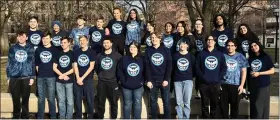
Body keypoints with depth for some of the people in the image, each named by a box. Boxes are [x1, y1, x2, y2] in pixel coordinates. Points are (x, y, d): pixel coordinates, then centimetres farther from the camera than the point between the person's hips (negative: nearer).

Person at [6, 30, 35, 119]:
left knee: (25, 99, 7)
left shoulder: (30, 48, 3)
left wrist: (32, 77, -1)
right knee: (15, 99, 8)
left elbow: (33, 63, 4)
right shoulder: (12, 48, 6)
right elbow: (9, 63, 9)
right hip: (14, 78, 1)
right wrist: (8, 77, 5)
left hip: (26, 78, -1)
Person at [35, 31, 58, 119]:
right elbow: (36, 63, 13)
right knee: (40, 99, 9)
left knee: (51, 98, 2)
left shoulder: (54, 50, 1)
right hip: (40, 77, 3)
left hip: (51, 77, -3)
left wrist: (52, 72, 0)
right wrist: (39, 72, 6)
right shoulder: (38, 50, 9)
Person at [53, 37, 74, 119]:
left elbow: (74, 68, -3)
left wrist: (64, 74, -8)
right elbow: (54, 67, 9)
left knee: (70, 101, -1)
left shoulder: (72, 54, 3)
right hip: (59, 81, 3)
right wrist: (62, 75, -5)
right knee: (61, 101, 8)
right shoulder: (58, 54, 12)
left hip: (69, 81, -3)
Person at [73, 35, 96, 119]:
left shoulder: (92, 52, -1)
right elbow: (75, 66, 4)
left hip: (88, 79, -2)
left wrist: (82, 77, -10)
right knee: (78, 99, 7)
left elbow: (91, 67, -6)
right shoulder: (76, 52, 7)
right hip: (78, 79, 2)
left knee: (90, 99, 1)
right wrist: (78, 78, -9)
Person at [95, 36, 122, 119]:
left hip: (113, 82, -2)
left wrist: (117, 77, 2)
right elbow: (96, 68, 17)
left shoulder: (117, 55, -3)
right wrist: (100, 75, 13)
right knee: (100, 102, 8)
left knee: (114, 102, 5)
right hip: (101, 82, 3)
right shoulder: (99, 56, 8)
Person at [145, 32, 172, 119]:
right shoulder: (148, 51, 5)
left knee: (166, 101, 1)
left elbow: (169, 66, -2)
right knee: (153, 101, 7)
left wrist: (166, 79, -10)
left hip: (164, 80, -1)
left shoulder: (166, 50, 3)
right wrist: (148, 80, -7)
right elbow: (147, 66, 1)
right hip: (153, 80, 1)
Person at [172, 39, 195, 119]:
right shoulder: (175, 55, 7)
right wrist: (172, 79, 4)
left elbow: (194, 68, 8)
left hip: (188, 80, -1)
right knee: (179, 102, 2)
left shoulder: (191, 56, 5)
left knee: (187, 102, -2)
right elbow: (172, 68, 7)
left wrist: (191, 76, 4)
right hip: (177, 80, 1)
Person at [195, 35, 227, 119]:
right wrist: (202, 77, -10)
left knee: (215, 104, 5)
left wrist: (219, 78, -7)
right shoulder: (201, 54, 9)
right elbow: (197, 68, 2)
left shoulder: (220, 54, 12)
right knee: (205, 104, 4)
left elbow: (224, 68, 5)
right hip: (204, 83, 0)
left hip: (216, 83, 1)